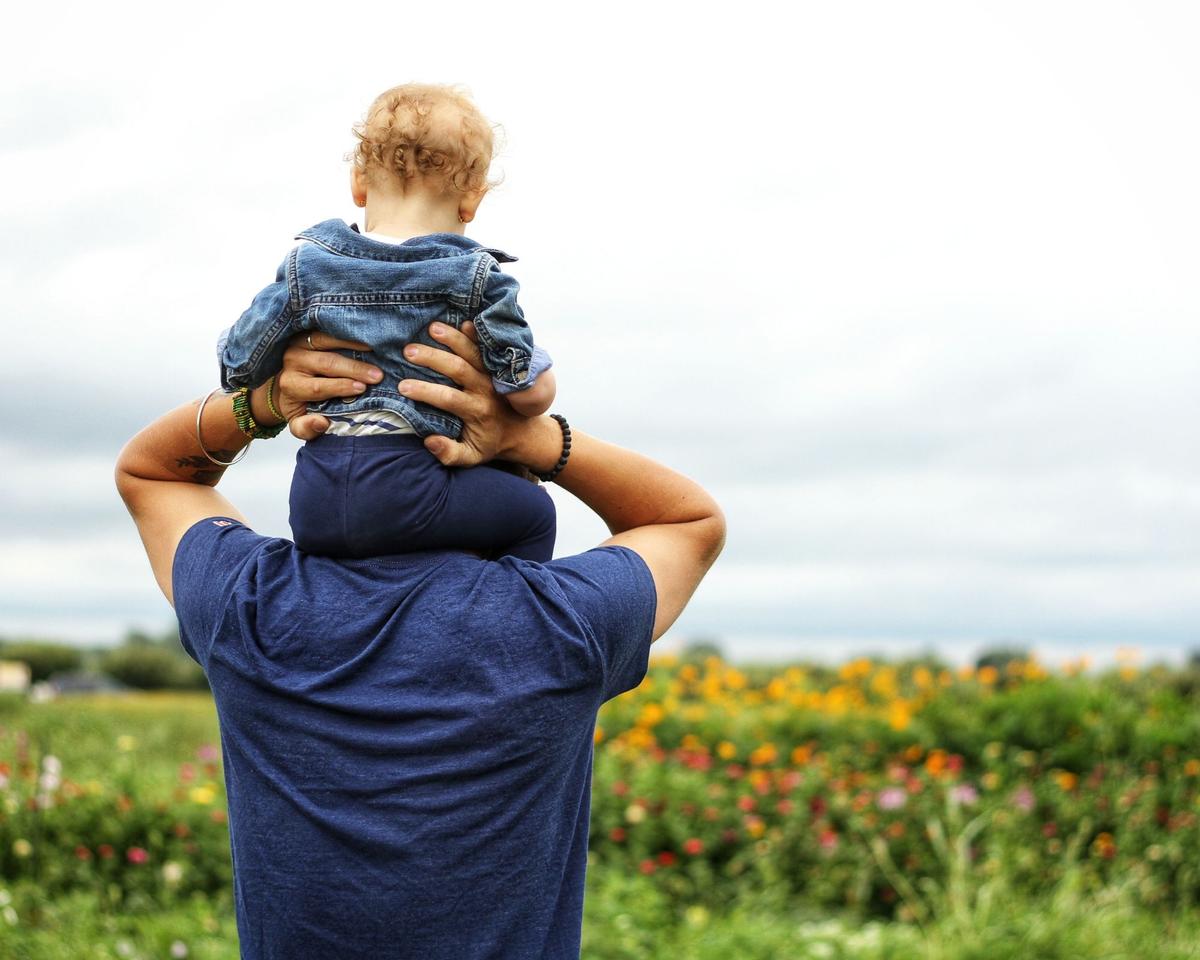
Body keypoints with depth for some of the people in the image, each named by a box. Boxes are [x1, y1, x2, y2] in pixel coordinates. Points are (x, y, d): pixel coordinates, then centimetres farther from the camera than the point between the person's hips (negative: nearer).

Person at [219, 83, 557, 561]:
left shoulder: (305, 269, 6)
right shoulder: (476, 277, -3)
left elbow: (238, 368, 8)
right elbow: (533, 393, -5)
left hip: (312, 503, 5)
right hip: (407, 493, -4)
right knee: (533, 511, 12)